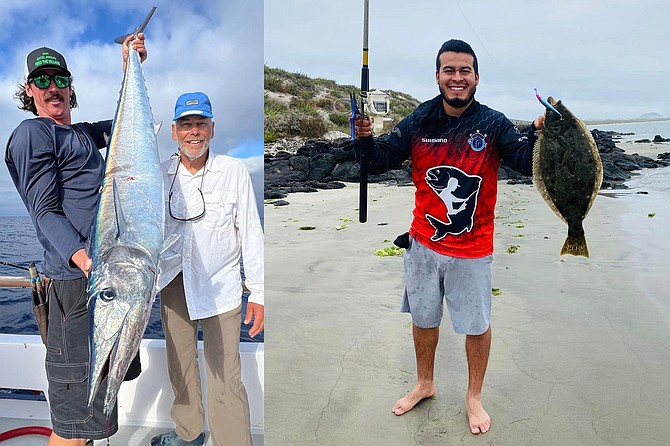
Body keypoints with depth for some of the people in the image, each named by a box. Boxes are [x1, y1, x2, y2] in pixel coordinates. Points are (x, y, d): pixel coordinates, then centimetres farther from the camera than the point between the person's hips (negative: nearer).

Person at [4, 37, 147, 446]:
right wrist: (83, 257, -29)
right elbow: (45, 211, -13)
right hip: (77, 274, -9)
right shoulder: (32, 133, -5)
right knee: (77, 408, -5)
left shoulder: (81, 133, 20)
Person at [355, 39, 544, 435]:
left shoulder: (494, 124, -9)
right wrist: (365, 138, -22)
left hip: (473, 249, -2)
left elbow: (526, 163, -13)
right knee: (423, 318, 19)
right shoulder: (418, 122, -4)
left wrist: (539, 133, -31)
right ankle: (425, 384, 44)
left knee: (477, 325, 12)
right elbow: (382, 160, -2)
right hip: (424, 243, 3)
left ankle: (474, 396, 38)